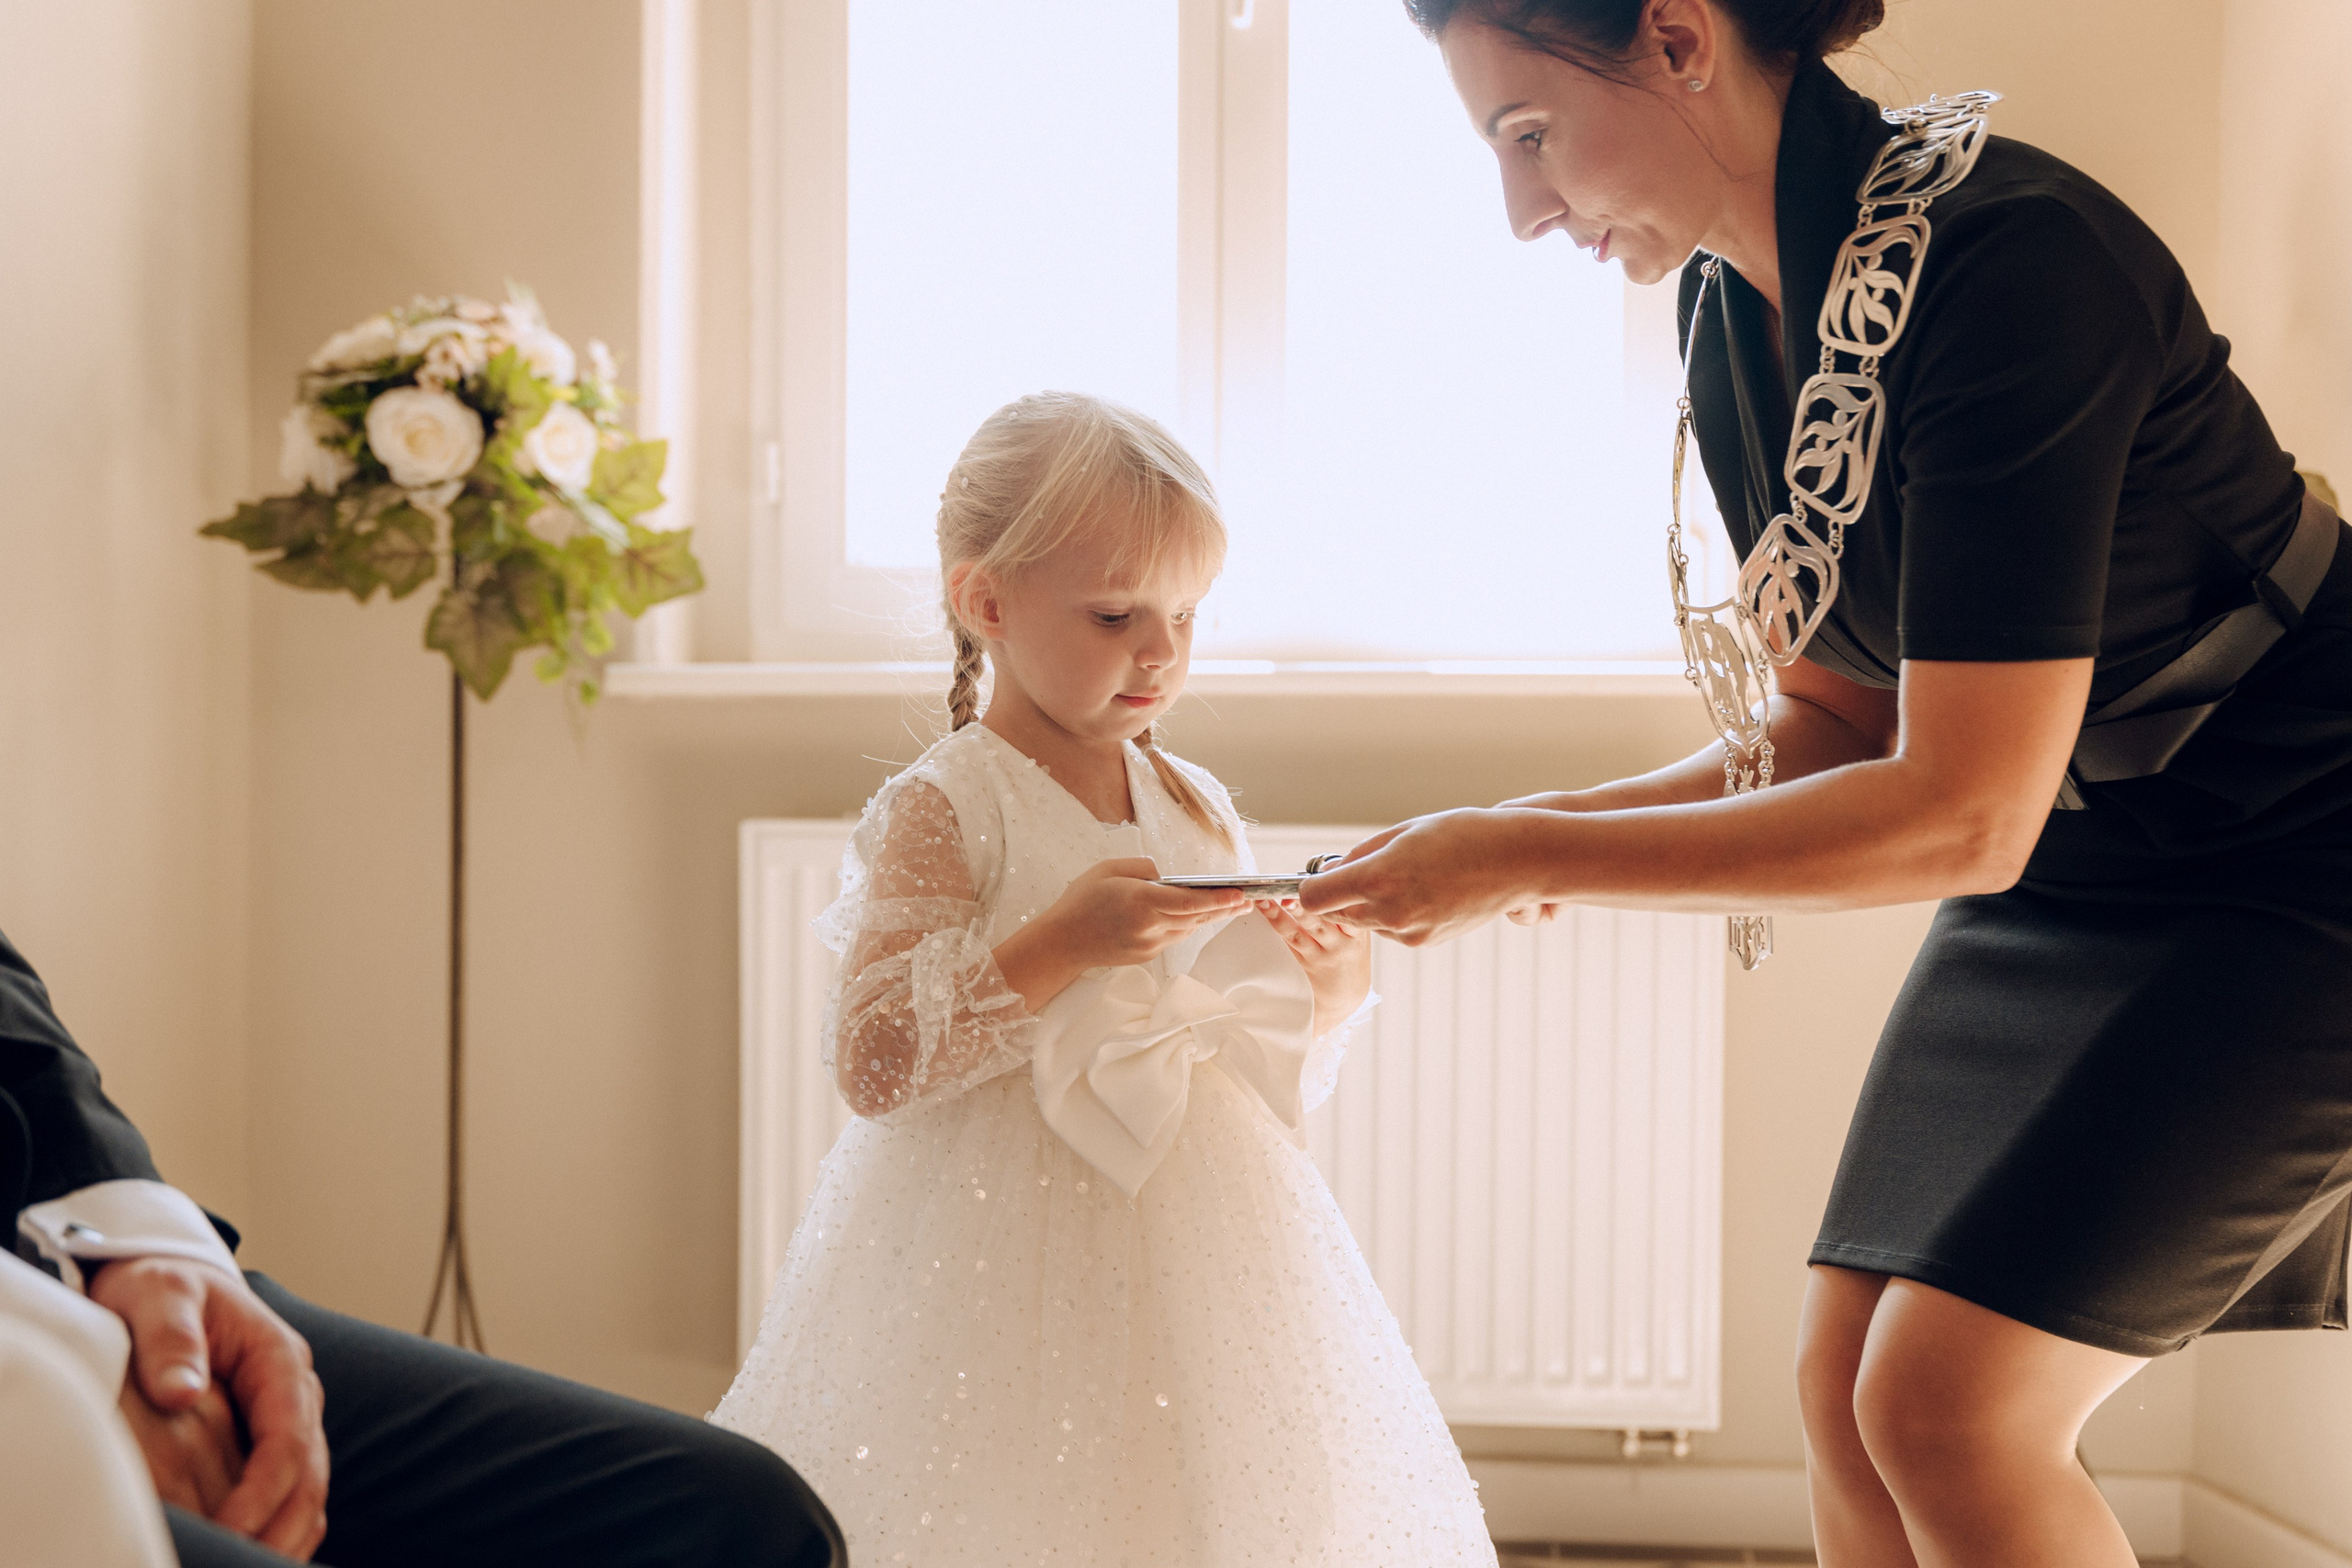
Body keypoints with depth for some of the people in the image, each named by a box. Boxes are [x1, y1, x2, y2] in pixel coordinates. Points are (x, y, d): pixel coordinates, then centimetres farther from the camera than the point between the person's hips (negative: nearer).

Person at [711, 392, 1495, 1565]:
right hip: (1006, 1257, -5)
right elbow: (870, 1062, -18)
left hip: (1198, 1241, 5)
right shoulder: (935, 814, -8)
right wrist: (1058, 945, -23)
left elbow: (1272, 1075, 16)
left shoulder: (1201, 814, 9)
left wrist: (1330, 992, -4)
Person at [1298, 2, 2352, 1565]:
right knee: (1850, 1386, 4)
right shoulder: (1732, 312, -2)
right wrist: (1531, 829, -9)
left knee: (1948, 1399, -14)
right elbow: (1838, 725, 5)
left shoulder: (2007, 256, -28)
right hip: (2070, 871, 8)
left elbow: (1962, 812, -29)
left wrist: (1529, 861, -24)